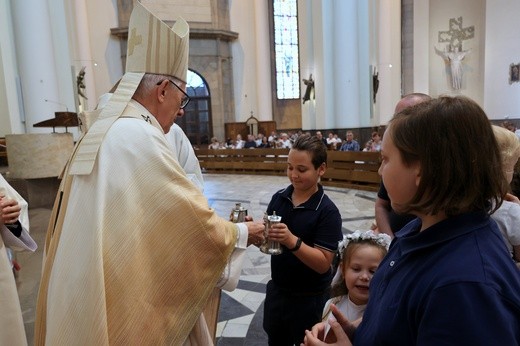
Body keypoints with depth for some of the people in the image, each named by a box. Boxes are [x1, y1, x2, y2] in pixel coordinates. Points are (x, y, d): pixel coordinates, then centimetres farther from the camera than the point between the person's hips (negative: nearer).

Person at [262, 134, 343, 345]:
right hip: (277, 289, 5)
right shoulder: (279, 198, -6)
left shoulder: (327, 211, -20)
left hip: (310, 298, -5)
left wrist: (292, 240, -36)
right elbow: (267, 236, 2)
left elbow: (323, 263, -23)